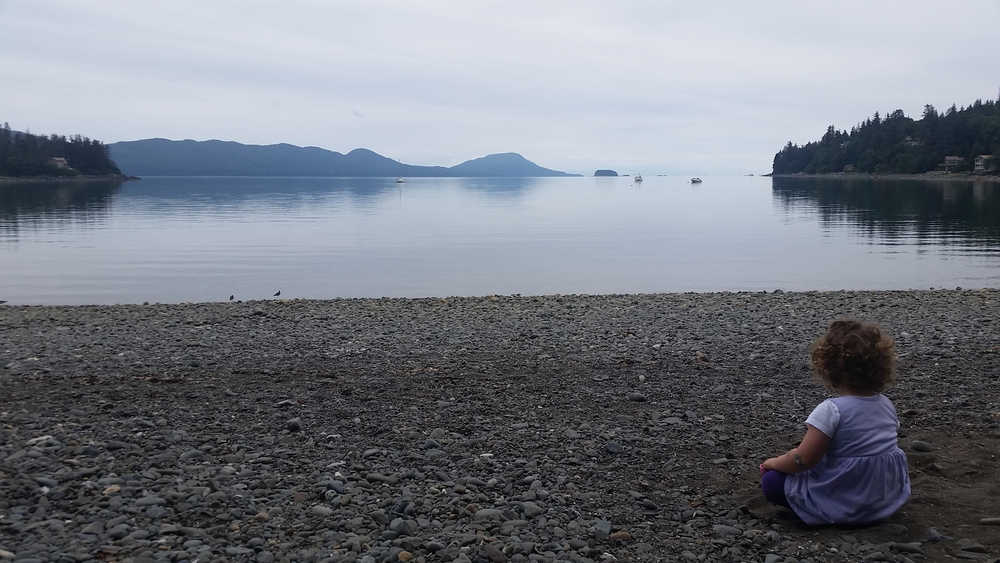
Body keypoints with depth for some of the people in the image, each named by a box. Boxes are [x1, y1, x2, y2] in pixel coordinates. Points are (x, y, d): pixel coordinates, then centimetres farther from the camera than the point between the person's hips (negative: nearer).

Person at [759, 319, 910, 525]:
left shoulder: (832, 410, -22)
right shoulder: (887, 405, 0)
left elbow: (803, 460, -21)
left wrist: (774, 462, 0)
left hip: (845, 506, -8)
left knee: (771, 480, 0)